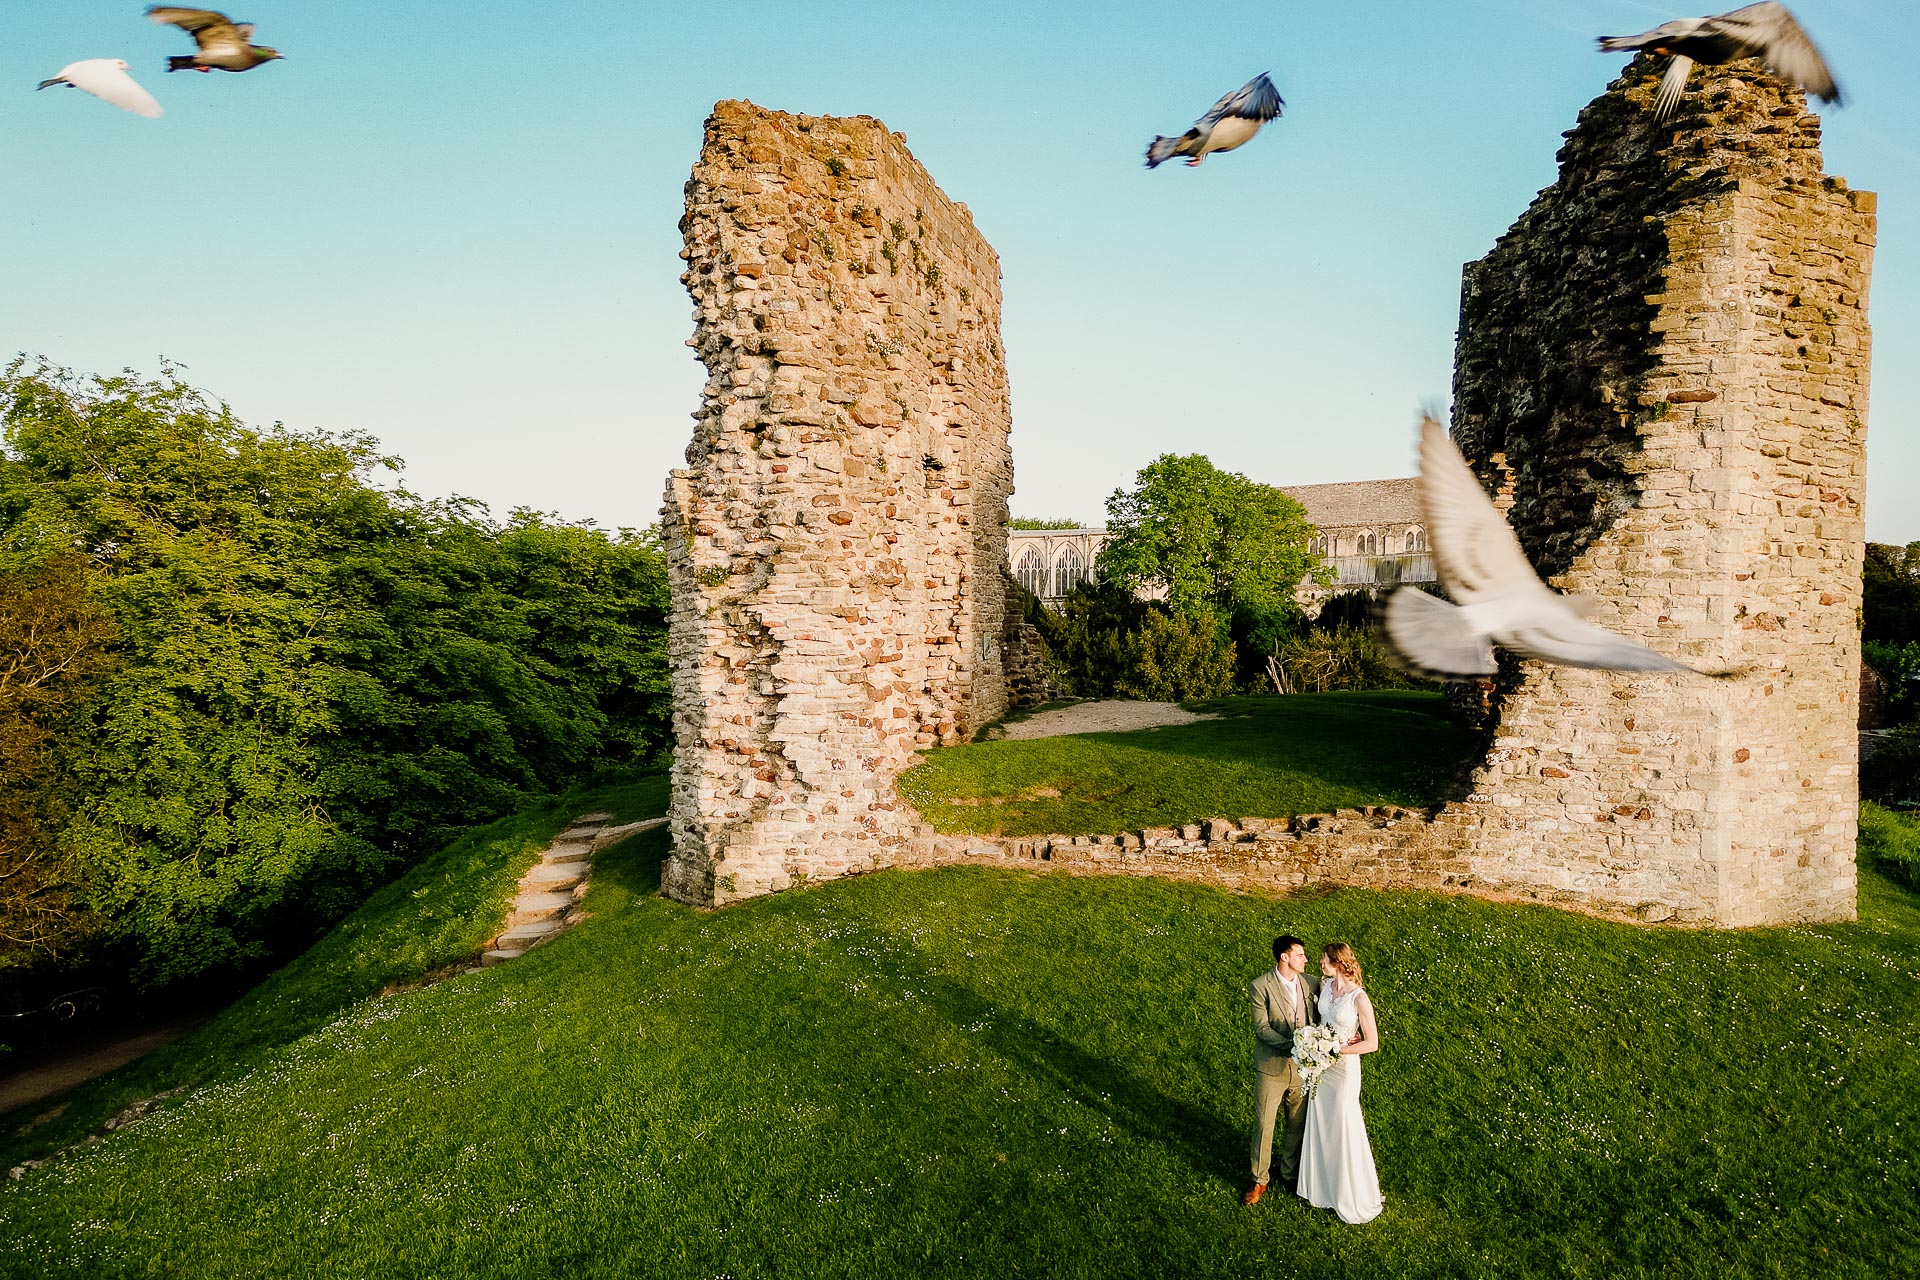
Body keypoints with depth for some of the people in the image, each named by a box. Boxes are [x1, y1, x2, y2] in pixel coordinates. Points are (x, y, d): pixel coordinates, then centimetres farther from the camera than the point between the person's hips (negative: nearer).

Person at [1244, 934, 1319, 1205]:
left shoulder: (1311, 983, 0)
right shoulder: (1261, 986, -13)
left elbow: (1317, 1019, 6)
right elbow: (1261, 1027, -15)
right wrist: (1292, 1046, -25)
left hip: (1302, 1067, 4)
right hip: (1271, 1066, -3)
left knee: (1297, 1124, 15)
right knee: (1263, 1124, 5)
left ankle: (1291, 1173, 35)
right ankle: (1260, 1180, 22)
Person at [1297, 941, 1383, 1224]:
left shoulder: (1359, 998, -23)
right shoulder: (1325, 985, -4)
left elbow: (1372, 1043, -18)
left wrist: (1336, 1049, -19)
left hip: (1344, 1067, -6)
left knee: (1344, 1129, 7)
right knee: (1319, 1126, 16)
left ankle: (1351, 1195, 27)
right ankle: (1322, 1185, 35)